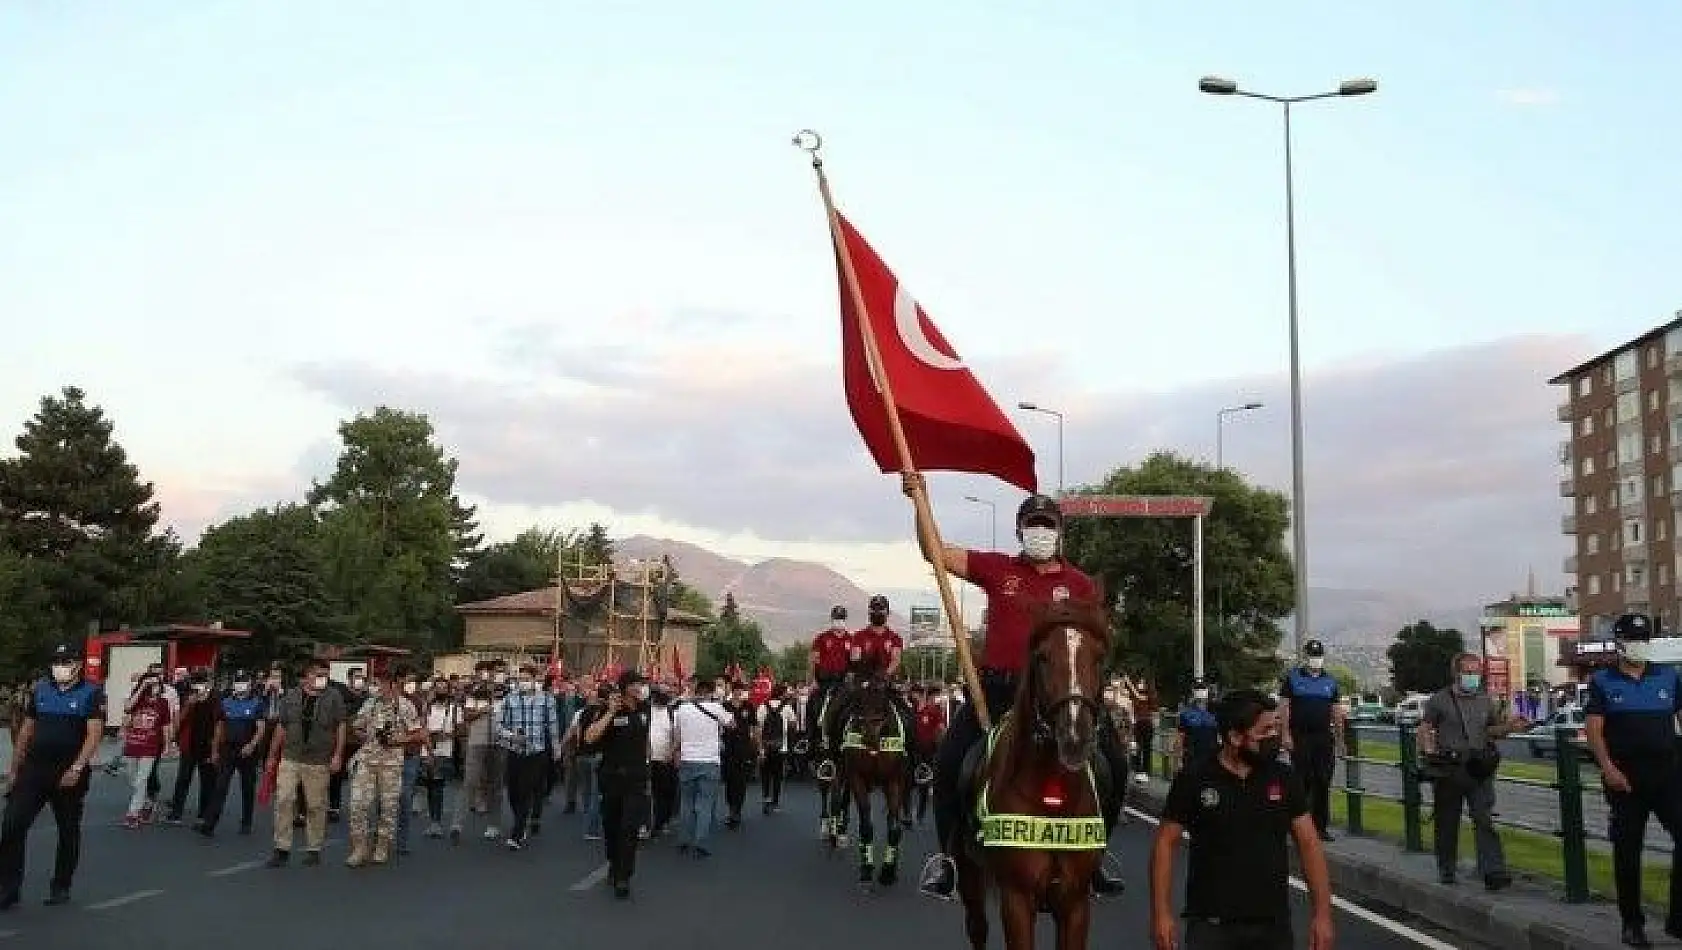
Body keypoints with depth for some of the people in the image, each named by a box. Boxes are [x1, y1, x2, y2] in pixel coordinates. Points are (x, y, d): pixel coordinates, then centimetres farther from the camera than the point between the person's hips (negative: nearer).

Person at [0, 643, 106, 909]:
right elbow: (26, 732, 13)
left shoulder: (91, 695, -4)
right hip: (34, 769, 3)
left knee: (69, 831, 7)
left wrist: (76, 768, -20)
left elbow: (94, 735, -11)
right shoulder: (38, 691, 9)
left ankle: (61, 887, 20)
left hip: (69, 773, -3)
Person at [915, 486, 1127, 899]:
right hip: (997, 689, -1)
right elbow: (935, 553, 1)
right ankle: (947, 853, 7)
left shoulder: (1080, 585, 7)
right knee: (949, 760, -14)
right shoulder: (998, 568, 6)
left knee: (1114, 765, -6)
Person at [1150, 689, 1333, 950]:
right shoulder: (1194, 779, -7)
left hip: (1273, 924, 3)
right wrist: (1162, 913, -9)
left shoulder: (1284, 778, 1)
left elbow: (1309, 843, 3)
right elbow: (1166, 843, -4)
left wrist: (1322, 913, -3)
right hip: (1210, 926, -3)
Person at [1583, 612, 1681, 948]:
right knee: (1627, 849, 5)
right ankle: (1632, 923, 16)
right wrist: (1608, 768, -17)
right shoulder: (1603, 681, 2)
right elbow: (1593, 729, -4)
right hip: (1624, 778, -2)